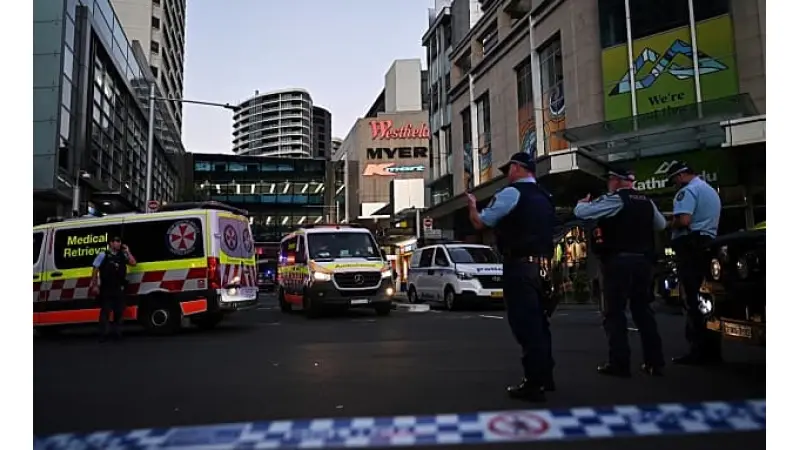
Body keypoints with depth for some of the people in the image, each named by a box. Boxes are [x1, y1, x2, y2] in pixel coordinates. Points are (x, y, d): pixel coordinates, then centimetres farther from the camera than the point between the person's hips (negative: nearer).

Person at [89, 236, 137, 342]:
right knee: (105, 312, -1)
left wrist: (127, 251, -3)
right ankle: (104, 334, 4)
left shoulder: (122, 255, 7)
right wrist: (94, 285, -6)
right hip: (106, 289, -4)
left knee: (119, 312, 8)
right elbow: (95, 270, -2)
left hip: (119, 289, 4)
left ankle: (118, 333, 16)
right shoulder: (103, 255, -2)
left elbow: (133, 263, 1)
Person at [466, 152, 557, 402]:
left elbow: (480, 223, -2)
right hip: (541, 265, 9)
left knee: (524, 323, -5)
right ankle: (545, 377, 25)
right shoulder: (544, 198, 18)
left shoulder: (511, 193, -7)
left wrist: (472, 205, 16)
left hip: (519, 265, -9)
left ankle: (533, 384, -1)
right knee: (538, 321, 15)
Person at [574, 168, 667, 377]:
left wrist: (583, 202, 9)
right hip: (643, 260, 7)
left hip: (619, 260, -7)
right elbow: (661, 225, 27)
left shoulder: (614, 200, -9)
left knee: (614, 311, -2)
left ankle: (619, 363, -3)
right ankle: (655, 361, 16)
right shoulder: (647, 201, 13)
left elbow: (581, 212, -12)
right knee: (643, 309, 13)